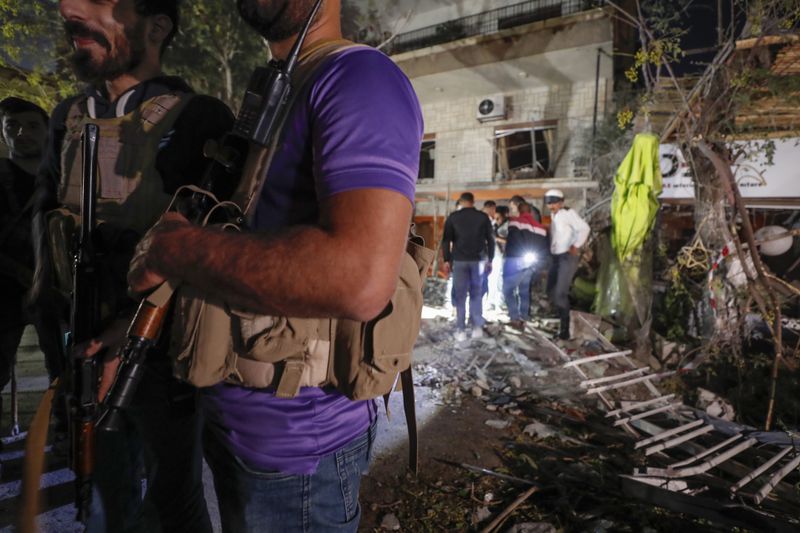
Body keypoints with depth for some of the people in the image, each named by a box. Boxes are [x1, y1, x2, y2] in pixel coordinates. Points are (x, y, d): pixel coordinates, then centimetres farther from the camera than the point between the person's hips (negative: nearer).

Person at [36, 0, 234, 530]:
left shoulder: (199, 120, -14)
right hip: (91, 347, 6)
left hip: (165, 352, -5)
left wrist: (140, 322, -21)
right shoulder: (68, 118, 5)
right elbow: (49, 210, 18)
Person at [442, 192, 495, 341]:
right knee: (476, 294, 11)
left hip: (459, 260, -1)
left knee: (460, 296, 4)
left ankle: (461, 330, 2)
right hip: (478, 260, 1)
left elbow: (446, 240, 0)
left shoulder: (453, 217, 3)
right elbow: (490, 240, 7)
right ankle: (477, 328, 6)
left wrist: (447, 259, 5)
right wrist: (490, 260, 13)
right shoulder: (483, 217, 6)